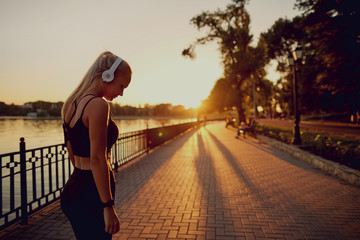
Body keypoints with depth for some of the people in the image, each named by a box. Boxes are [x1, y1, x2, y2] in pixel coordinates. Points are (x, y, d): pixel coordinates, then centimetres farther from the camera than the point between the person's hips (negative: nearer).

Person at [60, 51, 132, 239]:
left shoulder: (72, 103, 9)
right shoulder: (98, 105, -19)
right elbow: (97, 159, -23)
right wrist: (108, 207, -19)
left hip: (74, 187, 9)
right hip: (91, 196, -9)